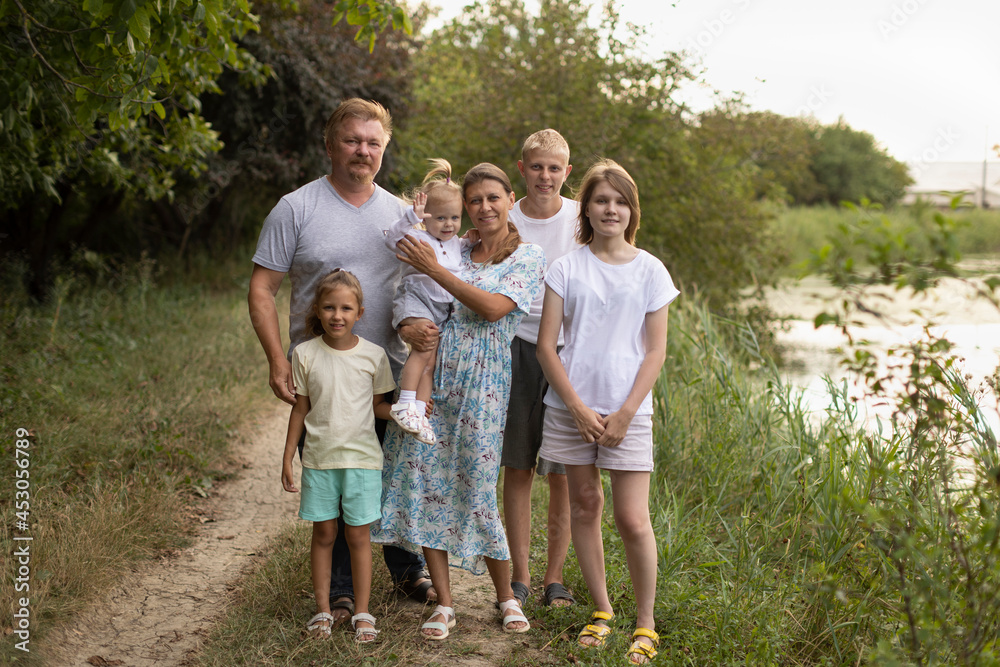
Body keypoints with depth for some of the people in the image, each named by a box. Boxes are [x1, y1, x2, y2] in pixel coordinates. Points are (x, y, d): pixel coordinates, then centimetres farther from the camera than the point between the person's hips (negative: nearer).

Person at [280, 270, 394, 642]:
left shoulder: (373, 355, -2)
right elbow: (300, 409, 5)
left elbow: (378, 405, 7)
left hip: (361, 458, -1)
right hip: (318, 458, 1)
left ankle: (362, 613, 13)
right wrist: (287, 458, 5)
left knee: (358, 534, 3)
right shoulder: (305, 355, -1)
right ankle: (323, 610, 19)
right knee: (323, 532, 8)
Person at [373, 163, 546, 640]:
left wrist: (434, 269, -14)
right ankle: (444, 603, 9)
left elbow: (494, 307, -12)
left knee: (476, 492, -4)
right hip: (429, 375, 4)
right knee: (421, 480, -1)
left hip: (481, 383, -4)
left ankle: (506, 596, 16)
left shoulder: (528, 257, 2)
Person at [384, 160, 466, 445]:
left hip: (443, 309, 7)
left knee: (431, 361, -1)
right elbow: (393, 238, -20)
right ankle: (405, 403, -25)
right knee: (424, 349, -26)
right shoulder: (416, 237, -2)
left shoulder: (459, 245, 19)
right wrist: (412, 217, -33)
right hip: (415, 298, -7)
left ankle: (420, 413, -2)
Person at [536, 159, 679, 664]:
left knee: (633, 520, -5)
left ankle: (645, 624, 10)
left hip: (627, 411, -1)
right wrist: (578, 408, -8)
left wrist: (625, 413, -7)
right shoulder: (566, 268, 2)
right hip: (571, 408, 1)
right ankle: (601, 609, 25)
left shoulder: (649, 271, 2)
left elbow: (655, 351, 1)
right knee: (584, 506, 9)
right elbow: (546, 345, 0)